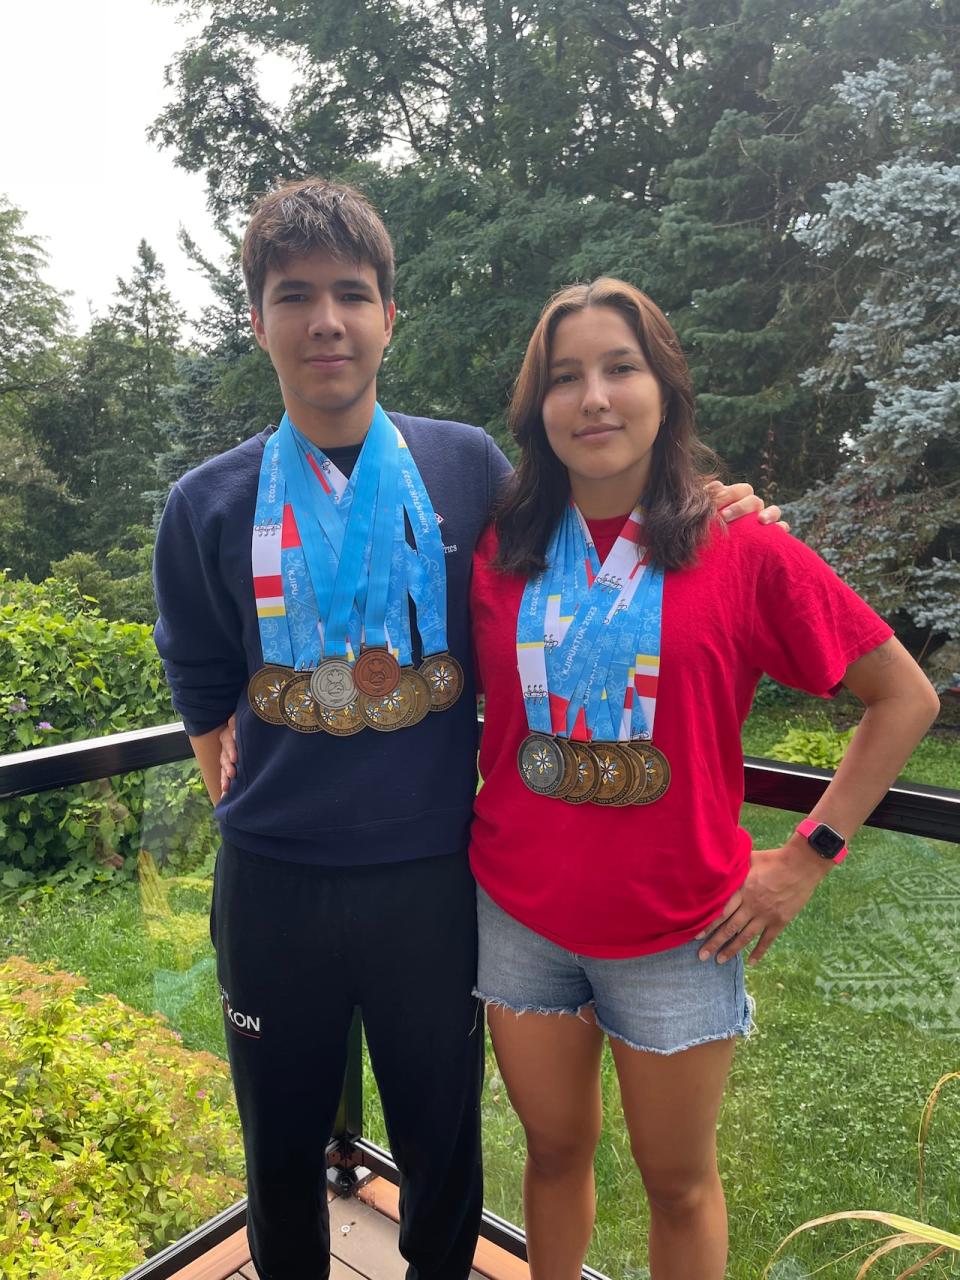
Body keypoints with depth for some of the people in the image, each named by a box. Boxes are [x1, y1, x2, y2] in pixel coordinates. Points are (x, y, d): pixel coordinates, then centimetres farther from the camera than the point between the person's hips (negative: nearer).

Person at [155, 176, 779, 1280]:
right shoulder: (209, 505, -4)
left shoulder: (468, 466, -4)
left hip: (433, 877, 0)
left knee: (442, 1146, 20)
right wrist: (254, 818, 7)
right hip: (273, 886, 1)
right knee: (281, 1149, 23)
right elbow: (205, 698, 8)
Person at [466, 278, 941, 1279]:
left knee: (679, 1180, 18)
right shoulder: (499, 552, -3)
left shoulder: (741, 551, -10)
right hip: (518, 919, 3)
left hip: (674, 935, -2)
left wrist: (808, 855, -7)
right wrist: (468, 833, 1)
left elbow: (905, 697, -3)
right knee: (555, 1149, 22)